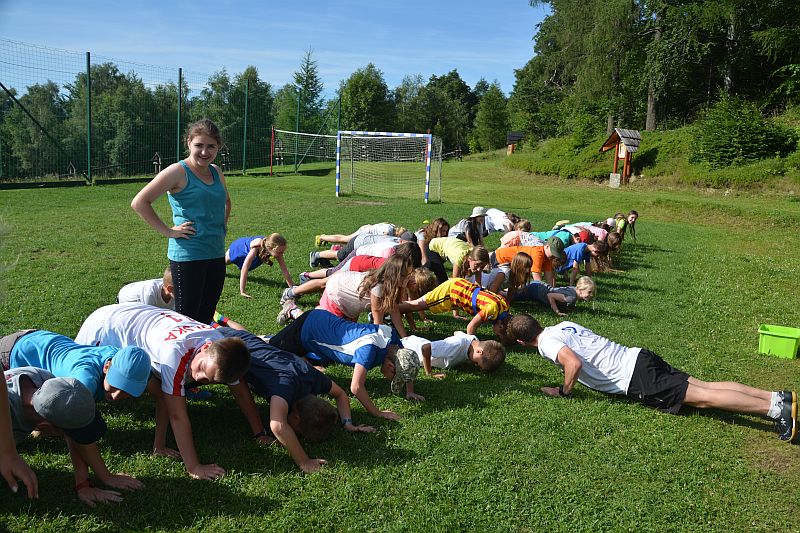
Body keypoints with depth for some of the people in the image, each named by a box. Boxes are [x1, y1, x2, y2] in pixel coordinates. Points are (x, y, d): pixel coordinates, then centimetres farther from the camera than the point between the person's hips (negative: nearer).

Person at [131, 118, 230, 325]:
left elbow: (226, 201, 32)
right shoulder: (178, 172, -10)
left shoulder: (216, 172, 10)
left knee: (206, 318, 14)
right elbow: (139, 202, -15)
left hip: (216, 254, 7)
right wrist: (168, 231, -14)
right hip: (187, 255, -7)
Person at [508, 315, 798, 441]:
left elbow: (575, 363, -28)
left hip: (634, 379, -8)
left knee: (700, 397, -9)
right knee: (702, 385, 4)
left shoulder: (546, 343, -10)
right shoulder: (563, 324, 16)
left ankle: (776, 408, -13)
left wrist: (564, 391, -13)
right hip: (637, 358, 8)